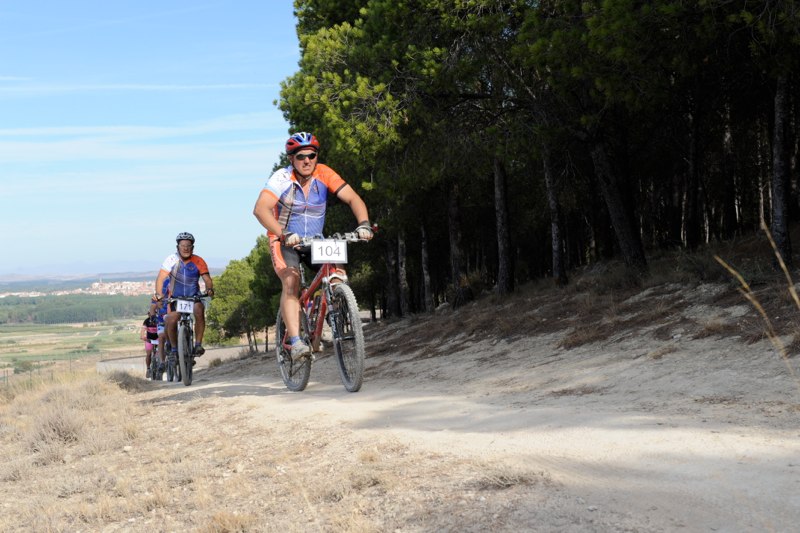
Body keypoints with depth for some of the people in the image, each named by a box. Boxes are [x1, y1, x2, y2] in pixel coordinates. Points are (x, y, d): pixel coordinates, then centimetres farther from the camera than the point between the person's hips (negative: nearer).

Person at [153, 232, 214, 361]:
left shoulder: (198, 261, -10)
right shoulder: (172, 260, -13)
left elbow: (207, 279, -16)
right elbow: (160, 278, -20)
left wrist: (209, 289, -39)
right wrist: (159, 294, -37)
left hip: (193, 297, 0)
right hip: (175, 297, 0)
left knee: (199, 310, -31)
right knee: (171, 320, -21)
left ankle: (198, 344, -22)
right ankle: (173, 348, 4)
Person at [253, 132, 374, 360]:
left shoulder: (324, 174, -11)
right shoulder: (282, 178, -20)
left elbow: (353, 198, -17)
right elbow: (260, 209, -34)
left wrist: (364, 223, -36)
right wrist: (284, 235, -48)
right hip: (285, 243, -3)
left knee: (339, 276, -21)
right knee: (291, 282, -28)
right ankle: (295, 342, -32)